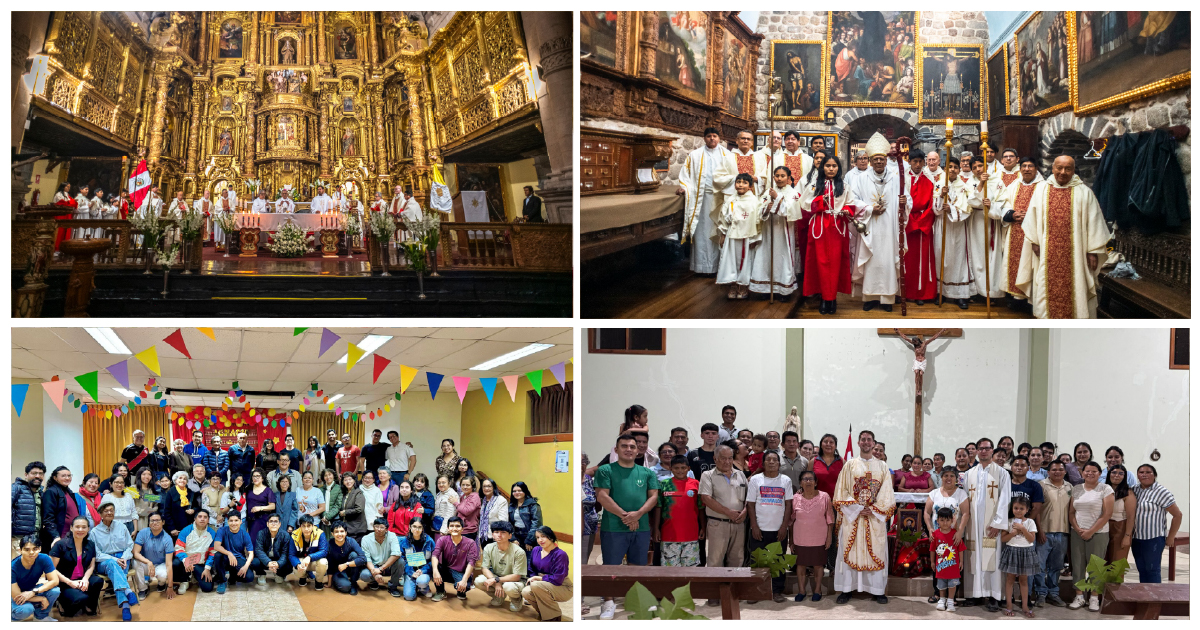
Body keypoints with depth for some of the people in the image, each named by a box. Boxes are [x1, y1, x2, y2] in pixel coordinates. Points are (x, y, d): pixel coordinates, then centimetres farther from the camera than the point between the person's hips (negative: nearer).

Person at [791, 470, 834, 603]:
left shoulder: (824, 497, -4)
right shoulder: (795, 498, 0)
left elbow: (829, 518, 1)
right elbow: (791, 520, 6)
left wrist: (829, 536, -2)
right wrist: (791, 541, 6)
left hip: (819, 538, -1)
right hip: (800, 539, 1)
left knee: (818, 564, 7)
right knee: (801, 564, 6)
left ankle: (817, 590, 21)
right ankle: (801, 590, 19)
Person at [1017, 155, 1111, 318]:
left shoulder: (1084, 192, 0)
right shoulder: (1042, 189, 6)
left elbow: (1093, 223, 0)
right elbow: (1032, 218, 10)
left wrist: (1093, 251, -3)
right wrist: (1034, 242, 4)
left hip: (1075, 254, -2)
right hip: (1048, 254, 2)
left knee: (1074, 291, 0)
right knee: (1049, 290, 5)